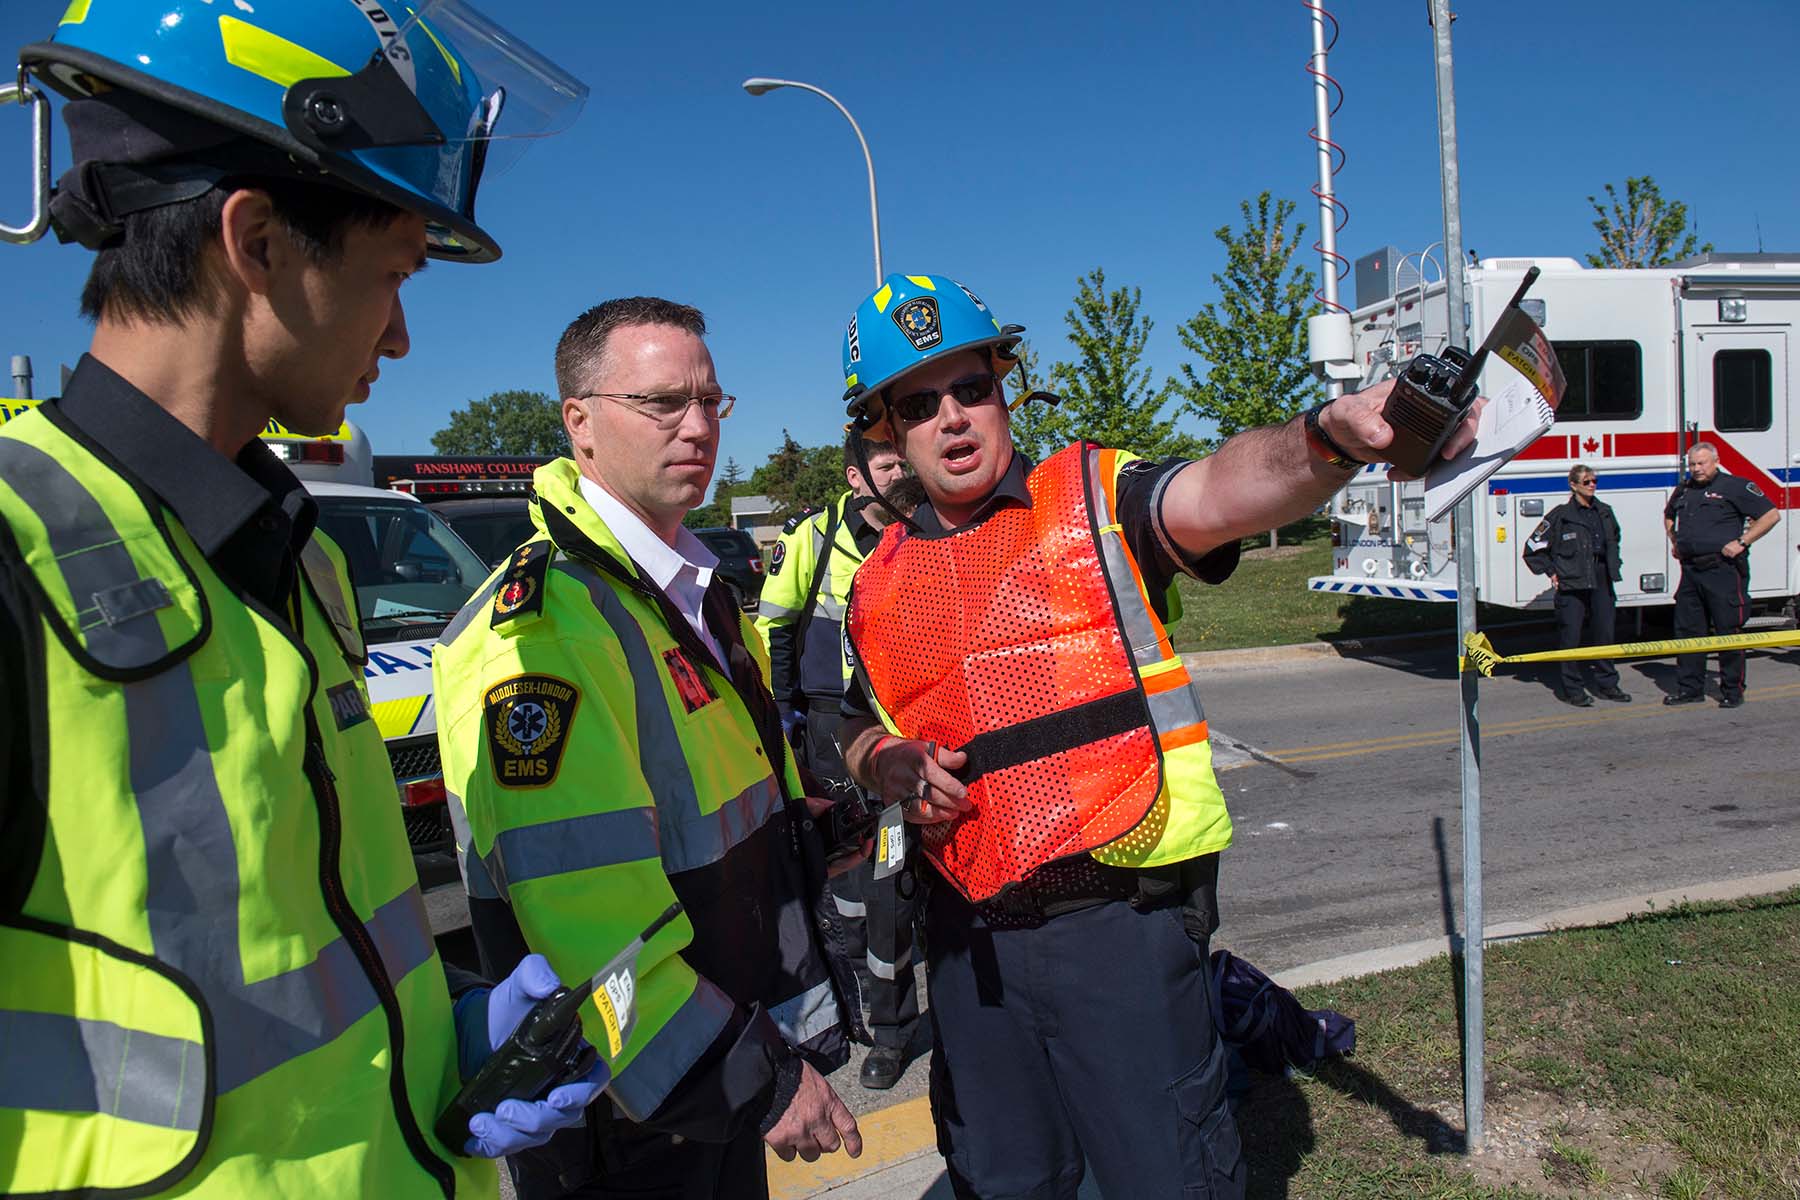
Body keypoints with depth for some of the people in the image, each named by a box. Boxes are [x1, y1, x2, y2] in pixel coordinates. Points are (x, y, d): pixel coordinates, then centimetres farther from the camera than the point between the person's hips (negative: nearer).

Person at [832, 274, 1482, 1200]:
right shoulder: (881, 584, 7)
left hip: (1118, 922, -4)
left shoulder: (1092, 497, -5)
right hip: (970, 939, 5)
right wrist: (894, 767, -3)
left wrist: (1328, 438, -46)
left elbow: (1220, 492, -26)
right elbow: (864, 731, 20)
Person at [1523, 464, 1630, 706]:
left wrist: (1612, 566, 21)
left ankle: (1607, 684, 20)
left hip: (1601, 583, 5)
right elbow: (1533, 548, -3)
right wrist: (1551, 572, -4)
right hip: (1571, 585, -5)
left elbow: (1614, 540, 30)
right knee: (1570, 636, -2)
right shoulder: (1561, 514, -6)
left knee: (1604, 633, 9)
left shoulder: (1604, 512, 11)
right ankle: (1572, 689, 6)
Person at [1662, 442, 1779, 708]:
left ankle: (1732, 691, 9)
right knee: (1687, 630, 8)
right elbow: (1668, 516, 36)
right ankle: (1690, 689, 16)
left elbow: (1771, 515, -7)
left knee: (1729, 631, -1)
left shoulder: (1735, 486, -5)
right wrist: (1675, 541, 21)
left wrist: (1741, 542, -13)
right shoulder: (1683, 491, 15)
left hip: (1724, 570, -6)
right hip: (1691, 570, 7)